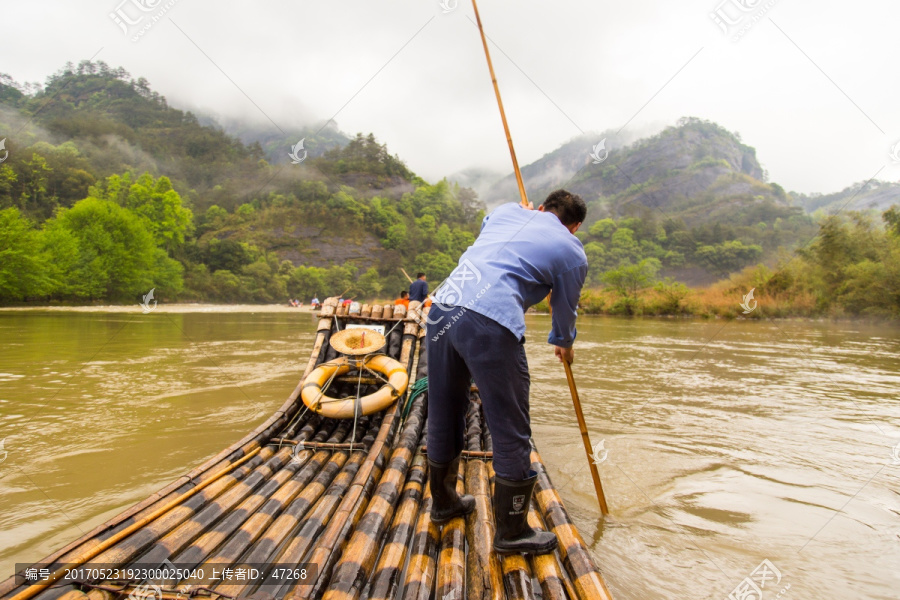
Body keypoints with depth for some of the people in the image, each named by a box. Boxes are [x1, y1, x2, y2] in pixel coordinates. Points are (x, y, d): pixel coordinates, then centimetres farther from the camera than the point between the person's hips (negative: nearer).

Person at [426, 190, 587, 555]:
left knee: (443, 418, 19)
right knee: (511, 432, 8)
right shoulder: (573, 253, 11)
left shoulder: (507, 212, 23)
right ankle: (511, 531, 22)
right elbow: (564, 313, 25)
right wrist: (564, 345, 46)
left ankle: (443, 502, 39)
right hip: (491, 323, -6)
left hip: (441, 308, 7)